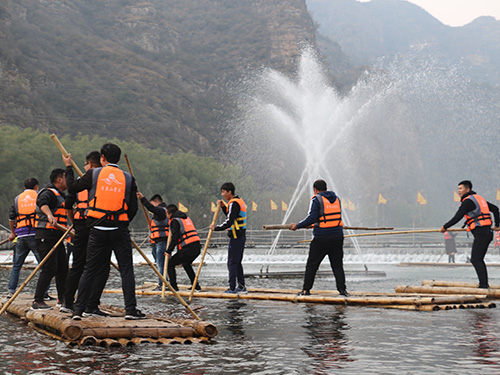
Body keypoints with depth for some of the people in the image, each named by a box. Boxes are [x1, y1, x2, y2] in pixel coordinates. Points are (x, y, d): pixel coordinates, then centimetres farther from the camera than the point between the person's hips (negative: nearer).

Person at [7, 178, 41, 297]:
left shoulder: (17, 198, 17)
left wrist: (13, 233, 30)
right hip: (35, 234, -4)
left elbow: (11, 218, 18)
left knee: (16, 265, 14)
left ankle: (11, 291, 12)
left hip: (21, 236, 4)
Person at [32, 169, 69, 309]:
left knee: (63, 268, 13)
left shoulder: (59, 195, 24)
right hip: (46, 236, -10)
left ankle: (62, 299, 25)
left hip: (56, 237, 10)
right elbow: (42, 202, -34)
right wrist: (49, 215, -51)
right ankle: (37, 301, -10)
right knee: (49, 269, -14)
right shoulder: (49, 192, -10)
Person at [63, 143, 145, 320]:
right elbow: (133, 208, 3)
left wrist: (69, 167, 23)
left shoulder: (93, 174, 1)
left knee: (90, 270, 8)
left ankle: (78, 309, 10)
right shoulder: (128, 178, 4)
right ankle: (130, 309, 0)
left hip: (98, 230, 1)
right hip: (120, 230, -1)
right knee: (126, 270, 4)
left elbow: (72, 187, 9)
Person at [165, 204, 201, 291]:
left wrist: (169, 251, -7)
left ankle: (173, 286, -3)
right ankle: (196, 286, 30)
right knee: (186, 264, 31)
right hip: (197, 247, 9)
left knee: (170, 264, 4)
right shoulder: (186, 218, 24)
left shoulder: (175, 221, -3)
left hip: (187, 249, -9)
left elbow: (175, 238, -12)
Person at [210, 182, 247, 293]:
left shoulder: (234, 204, -16)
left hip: (236, 237, -10)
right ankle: (241, 286, 18)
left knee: (232, 263, -6)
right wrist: (223, 206, 13)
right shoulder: (239, 201, 15)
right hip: (241, 236, 10)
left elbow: (229, 222, -21)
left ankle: (232, 288, -4)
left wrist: (215, 228, -10)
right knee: (237, 263, 15)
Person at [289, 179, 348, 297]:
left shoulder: (316, 200, -6)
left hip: (321, 238, -5)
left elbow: (311, 218, -16)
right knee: (337, 265, 9)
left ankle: (306, 290, 8)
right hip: (337, 236, 5)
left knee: (312, 265, 6)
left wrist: (297, 226, -8)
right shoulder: (336, 199, 12)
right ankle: (342, 289, 1)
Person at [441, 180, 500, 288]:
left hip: (480, 233, -9)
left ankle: (483, 284, -13)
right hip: (488, 233, 9)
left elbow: (457, 217, -12)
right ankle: (484, 284, 10)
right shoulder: (479, 198, 21)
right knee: (479, 260, 12)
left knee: (475, 260, -9)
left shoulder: (468, 201, -7)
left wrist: (445, 227, -2)